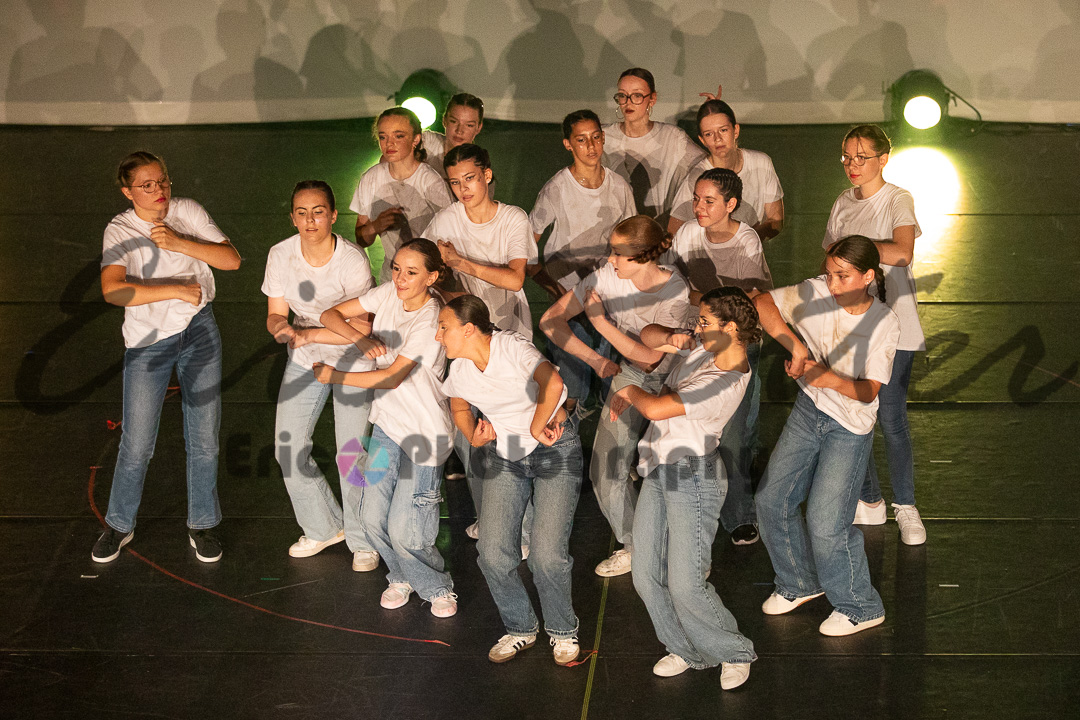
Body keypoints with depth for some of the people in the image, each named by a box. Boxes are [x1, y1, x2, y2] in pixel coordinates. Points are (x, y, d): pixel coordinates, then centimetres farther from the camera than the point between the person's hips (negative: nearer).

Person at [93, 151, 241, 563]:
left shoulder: (188, 212, -3)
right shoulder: (120, 231, -13)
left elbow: (231, 259, -10)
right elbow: (112, 290, -29)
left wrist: (179, 242, -22)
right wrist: (178, 289, -29)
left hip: (199, 332, 3)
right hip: (148, 342, -2)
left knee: (204, 438, 7)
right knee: (136, 445, 2)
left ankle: (201, 525, 25)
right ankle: (119, 526, 25)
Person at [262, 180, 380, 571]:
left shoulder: (353, 260, -25)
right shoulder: (281, 255, -13)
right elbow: (275, 315, -6)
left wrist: (307, 334, -33)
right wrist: (282, 328, -30)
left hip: (352, 361, -4)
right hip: (304, 361, 5)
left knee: (351, 453, -7)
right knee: (288, 446, 6)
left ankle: (364, 541, 17)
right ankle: (323, 528, 30)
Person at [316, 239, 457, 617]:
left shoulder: (430, 321, -22)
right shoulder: (389, 295, -2)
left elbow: (393, 376, -22)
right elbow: (332, 314, 1)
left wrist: (336, 376, -17)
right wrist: (363, 340, -18)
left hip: (423, 433, -6)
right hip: (387, 423, 6)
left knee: (404, 531, -6)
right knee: (373, 518, 7)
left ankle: (438, 587, 22)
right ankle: (402, 577, 35)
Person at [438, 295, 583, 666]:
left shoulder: (512, 347, -23)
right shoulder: (459, 371, -4)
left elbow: (553, 384, -40)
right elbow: (459, 408, 18)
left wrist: (537, 428, -28)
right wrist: (474, 438, -1)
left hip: (554, 451, -5)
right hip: (502, 456, 5)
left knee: (547, 555, -13)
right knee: (494, 555, -6)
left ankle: (562, 630, 14)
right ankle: (520, 628, 20)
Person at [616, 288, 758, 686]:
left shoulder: (727, 384, -23)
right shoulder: (703, 348, 3)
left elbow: (655, 409, -28)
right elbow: (647, 335, 15)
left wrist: (629, 390, -7)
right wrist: (669, 339, -7)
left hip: (693, 478, -9)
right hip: (659, 473, 9)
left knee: (685, 585, -8)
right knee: (646, 576, 9)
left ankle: (734, 653, 17)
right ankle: (687, 650, 28)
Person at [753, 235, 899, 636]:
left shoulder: (884, 324, -19)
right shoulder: (814, 294, -12)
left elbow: (869, 391, -19)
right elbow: (762, 302, -14)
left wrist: (831, 378, -39)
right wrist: (794, 344, -25)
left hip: (850, 427, -5)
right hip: (808, 411, 5)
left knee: (826, 523, -7)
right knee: (771, 499, 9)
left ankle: (860, 608, 16)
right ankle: (800, 583, 33)